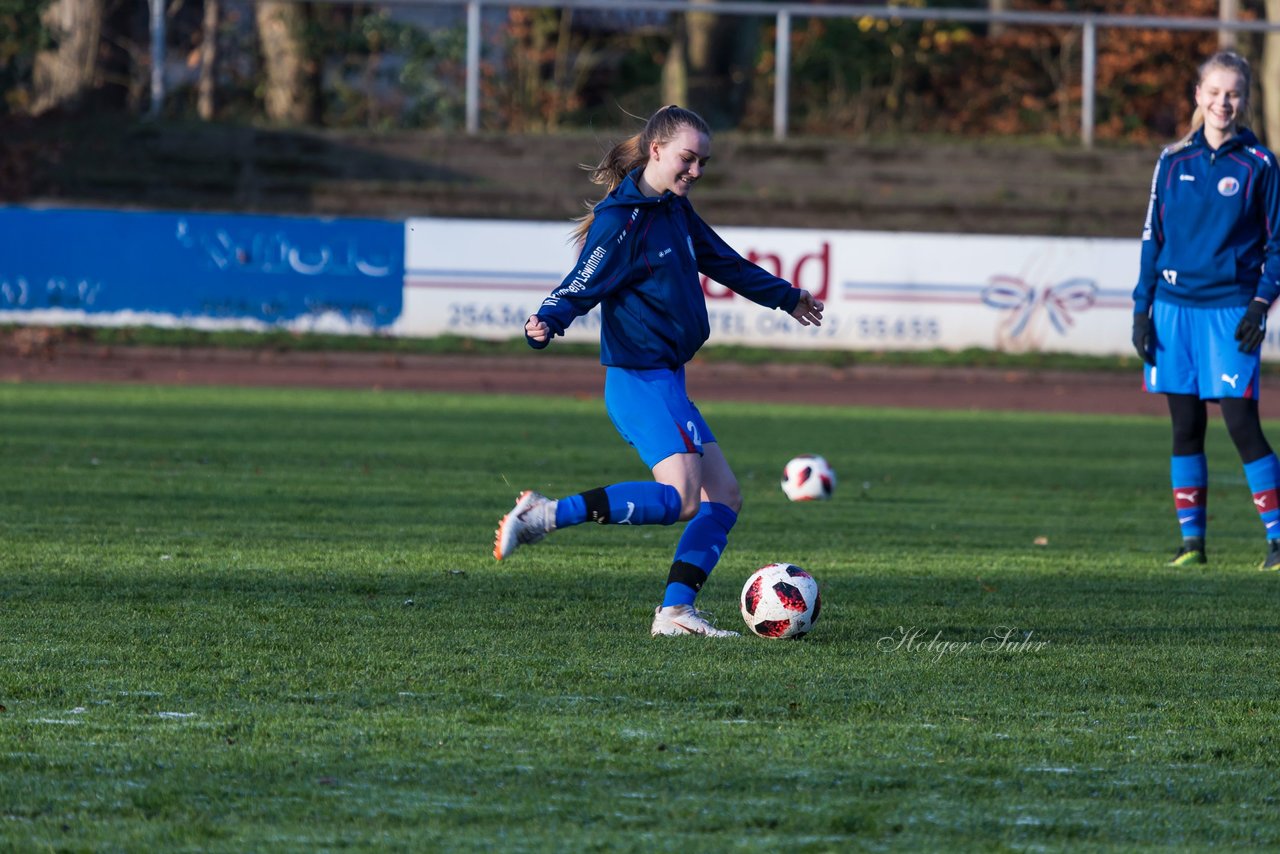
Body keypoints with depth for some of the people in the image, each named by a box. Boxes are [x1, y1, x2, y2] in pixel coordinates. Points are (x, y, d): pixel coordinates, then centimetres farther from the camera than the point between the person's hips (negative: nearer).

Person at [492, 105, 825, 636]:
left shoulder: (675, 210, 15)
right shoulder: (622, 219, -12)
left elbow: (723, 263, 31)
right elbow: (582, 286, -17)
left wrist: (785, 297, 44)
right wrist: (546, 324, -38)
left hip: (668, 381, 10)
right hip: (639, 378, -10)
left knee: (724, 497, 6)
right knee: (679, 497, -24)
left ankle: (675, 611, 3)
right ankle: (543, 516, -20)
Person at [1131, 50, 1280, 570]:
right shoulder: (1173, 161, 9)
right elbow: (1152, 236, 13)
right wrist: (1142, 308, 7)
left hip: (1229, 311, -3)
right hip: (1174, 310, 3)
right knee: (1185, 426, 5)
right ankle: (1191, 540, 11)